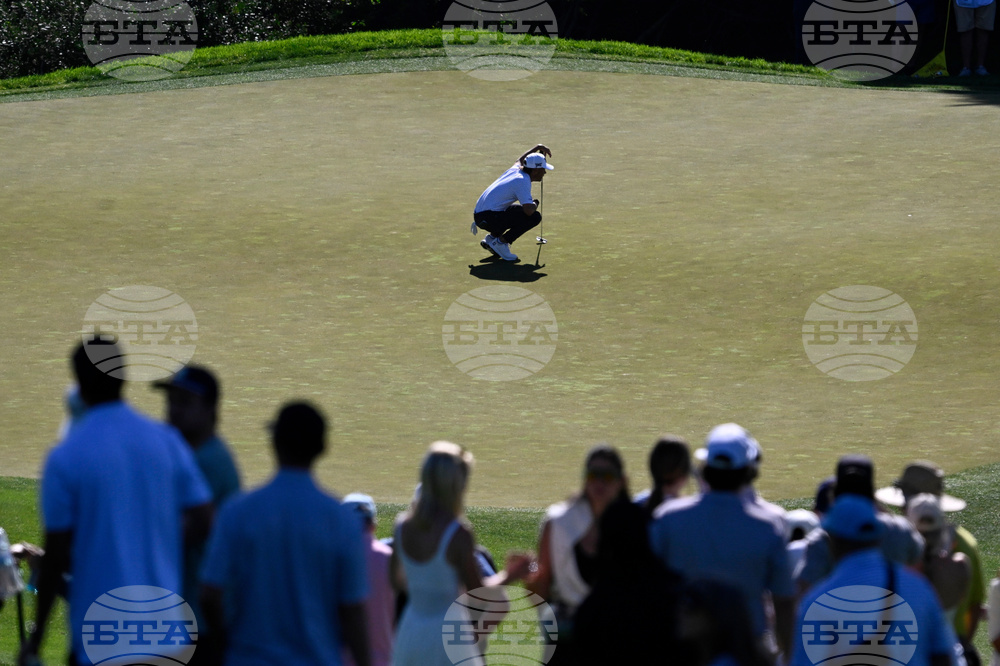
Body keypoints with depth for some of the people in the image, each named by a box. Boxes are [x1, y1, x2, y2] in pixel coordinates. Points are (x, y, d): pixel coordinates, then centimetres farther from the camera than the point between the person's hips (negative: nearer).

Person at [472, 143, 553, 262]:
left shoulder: (515, 170, 10)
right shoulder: (522, 181, -17)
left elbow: (519, 160, 39)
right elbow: (529, 210, -27)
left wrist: (537, 148, 38)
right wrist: (535, 204, -5)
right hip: (488, 218, -10)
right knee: (534, 217, -15)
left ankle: (492, 237, 19)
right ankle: (501, 242, -10)